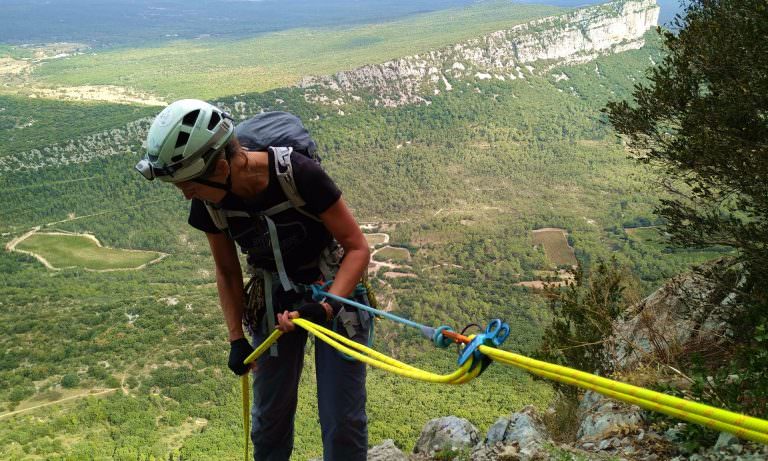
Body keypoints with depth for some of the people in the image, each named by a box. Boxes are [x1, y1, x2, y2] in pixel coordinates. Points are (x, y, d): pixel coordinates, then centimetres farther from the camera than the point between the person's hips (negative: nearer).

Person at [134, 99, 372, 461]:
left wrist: (325, 307, -33)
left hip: (334, 294, -3)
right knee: (269, 417, 10)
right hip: (274, 301, 4)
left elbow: (357, 248, -21)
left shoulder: (298, 173, -30)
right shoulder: (208, 204, -16)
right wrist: (237, 339, -3)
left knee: (342, 422, -2)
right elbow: (228, 272, 1)